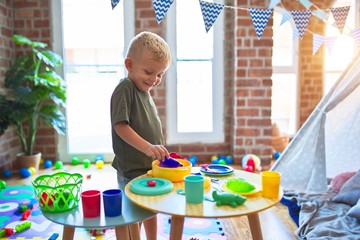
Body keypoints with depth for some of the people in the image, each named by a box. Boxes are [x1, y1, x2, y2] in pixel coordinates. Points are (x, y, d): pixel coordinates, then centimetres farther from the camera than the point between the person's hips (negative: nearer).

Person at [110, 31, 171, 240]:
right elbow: (120, 126, -23)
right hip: (132, 171, -8)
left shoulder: (146, 92, 11)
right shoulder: (124, 89, -15)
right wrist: (147, 147, -32)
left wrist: (158, 151, 15)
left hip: (152, 167, 9)